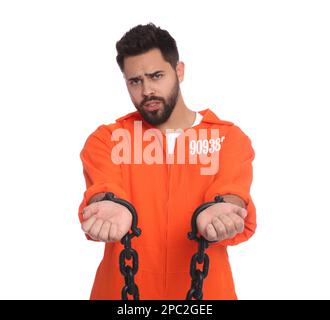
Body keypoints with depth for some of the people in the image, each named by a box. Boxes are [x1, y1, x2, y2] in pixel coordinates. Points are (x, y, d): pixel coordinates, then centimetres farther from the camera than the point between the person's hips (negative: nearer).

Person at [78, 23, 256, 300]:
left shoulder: (229, 138, -3)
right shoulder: (106, 139, -1)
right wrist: (111, 208, -40)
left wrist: (216, 214, -39)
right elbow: (104, 189, -18)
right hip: (123, 288, 1)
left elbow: (231, 197, -17)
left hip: (204, 288, 0)